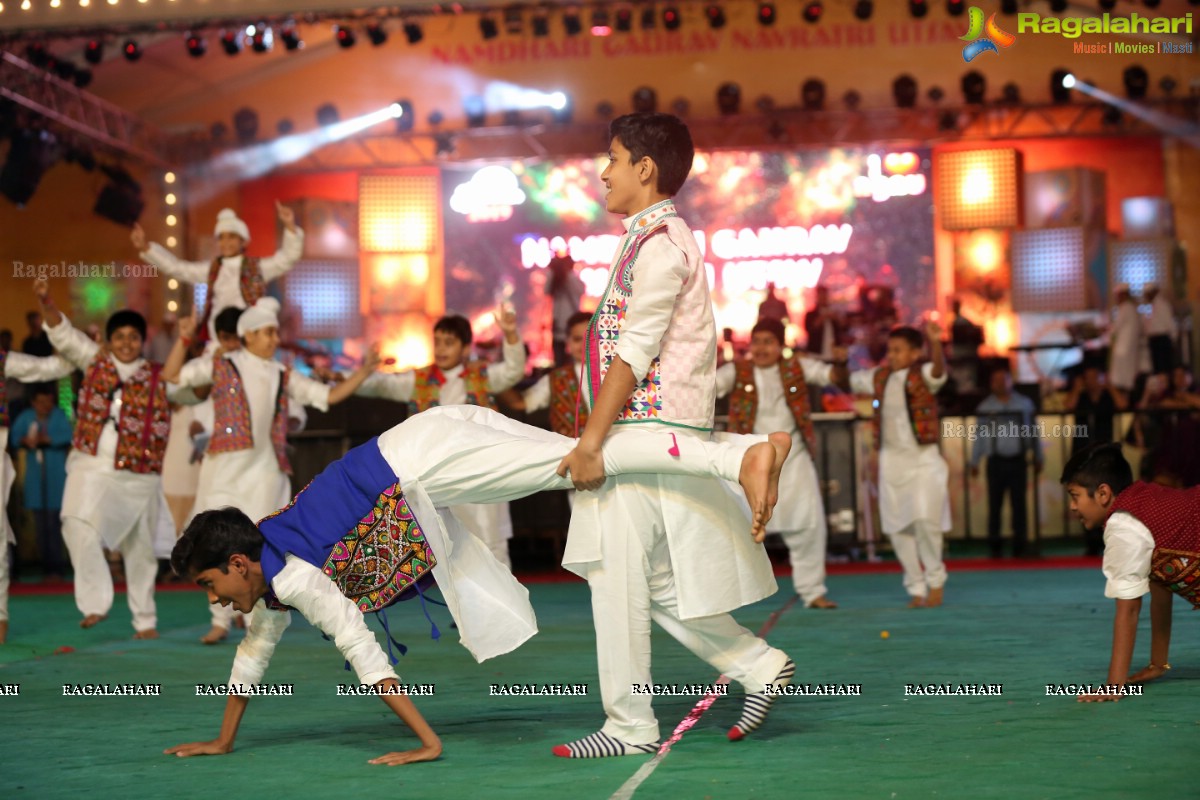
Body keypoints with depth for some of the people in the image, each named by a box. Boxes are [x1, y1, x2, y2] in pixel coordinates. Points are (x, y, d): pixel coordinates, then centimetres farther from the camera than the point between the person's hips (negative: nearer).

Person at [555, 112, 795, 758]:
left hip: (648, 431, -10)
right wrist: (596, 437, 21)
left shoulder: (659, 243, -12)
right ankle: (758, 665, 16)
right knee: (655, 579, 12)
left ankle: (629, 725, 0)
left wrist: (591, 440, -18)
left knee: (617, 576, -6)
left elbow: (635, 351, -18)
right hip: (645, 433, 10)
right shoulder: (654, 238, 19)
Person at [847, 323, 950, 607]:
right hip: (891, 461, 5)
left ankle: (935, 580, 2)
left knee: (925, 519, -19)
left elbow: (938, 368, -28)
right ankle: (917, 589, 15)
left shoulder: (922, 376, -6)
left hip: (924, 459, -5)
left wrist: (935, 343, -47)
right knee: (898, 529, 4)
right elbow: (850, 380, 24)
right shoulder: (880, 377, 9)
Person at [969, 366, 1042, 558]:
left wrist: (1038, 458, 11)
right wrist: (974, 462, 4)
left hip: (1018, 461, 0)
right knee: (995, 504, 0)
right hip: (996, 461, 0)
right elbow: (979, 435, 6)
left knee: (1019, 503, 1)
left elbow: (1032, 432, 9)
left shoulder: (1024, 404, 5)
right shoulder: (985, 406, 4)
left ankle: (1020, 546, 5)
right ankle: (994, 546, 5)